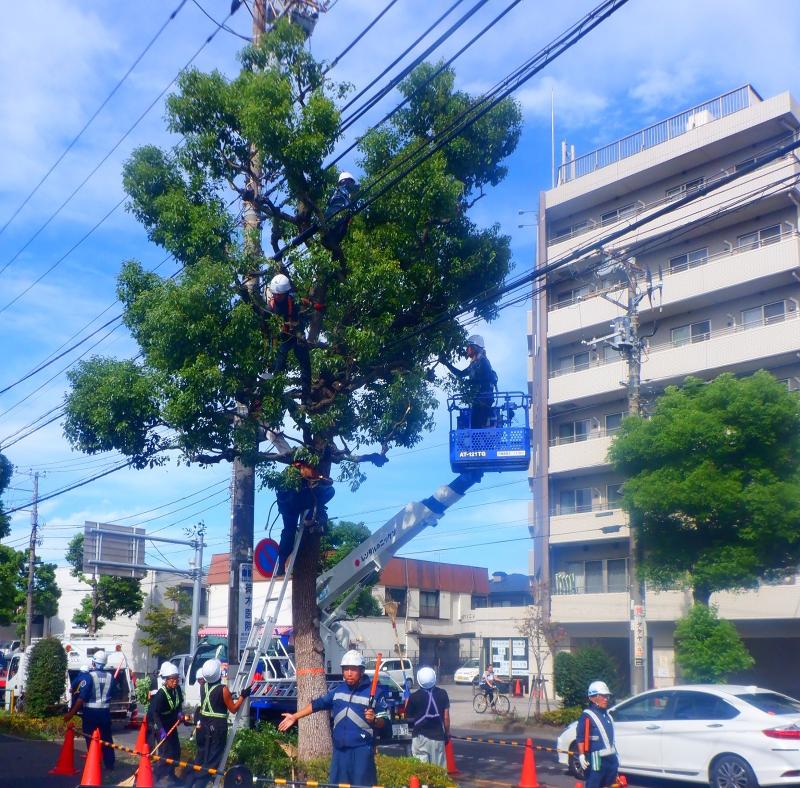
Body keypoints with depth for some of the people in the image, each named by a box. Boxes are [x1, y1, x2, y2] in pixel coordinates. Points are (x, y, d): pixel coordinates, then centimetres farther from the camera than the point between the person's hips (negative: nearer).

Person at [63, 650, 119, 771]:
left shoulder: (89, 676, -14)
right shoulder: (110, 676, -1)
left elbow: (82, 697, -20)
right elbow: (115, 692, 10)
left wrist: (71, 713, -18)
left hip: (90, 712, -4)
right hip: (105, 712, 4)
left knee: (91, 739, 7)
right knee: (107, 738, 15)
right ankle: (109, 764, 20)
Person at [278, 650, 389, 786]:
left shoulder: (375, 692, -5)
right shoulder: (338, 690, 12)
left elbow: (383, 722, -3)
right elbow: (318, 703, 20)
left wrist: (374, 719, -24)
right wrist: (294, 717, 19)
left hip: (362, 749, -6)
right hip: (340, 749, 6)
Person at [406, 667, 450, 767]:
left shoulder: (414, 696, -8)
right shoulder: (442, 694, 0)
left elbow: (408, 717, 0)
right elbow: (446, 717, 3)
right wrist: (447, 733, 14)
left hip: (420, 736, -2)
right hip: (438, 736, 2)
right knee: (439, 768, 9)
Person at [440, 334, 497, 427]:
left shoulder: (483, 361, -7)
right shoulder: (475, 363, 20)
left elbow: (487, 378, -20)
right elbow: (461, 374, 29)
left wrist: (469, 381, -18)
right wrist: (446, 363, 28)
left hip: (483, 400, -9)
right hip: (476, 401, 9)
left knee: (476, 426, -17)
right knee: (475, 426, 5)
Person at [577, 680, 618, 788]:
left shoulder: (607, 715, 15)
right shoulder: (587, 716, -11)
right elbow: (581, 738, -15)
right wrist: (581, 755, -23)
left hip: (611, 758, 9)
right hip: (596, 759, -9)